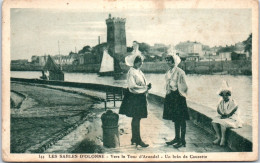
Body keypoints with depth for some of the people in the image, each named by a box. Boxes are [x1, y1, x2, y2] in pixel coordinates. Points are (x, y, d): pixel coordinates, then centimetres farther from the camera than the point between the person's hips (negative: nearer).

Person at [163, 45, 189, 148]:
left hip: (178, 97, -8)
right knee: (175, 119, 15)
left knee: (181, 120, -2)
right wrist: (168, 93, 15)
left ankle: (183, 141, 2)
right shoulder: (168, 72, 10)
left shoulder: (180, 72, -13)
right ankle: (177, 138, 24)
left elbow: (183, 87, -11)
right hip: (170, 96, 8)